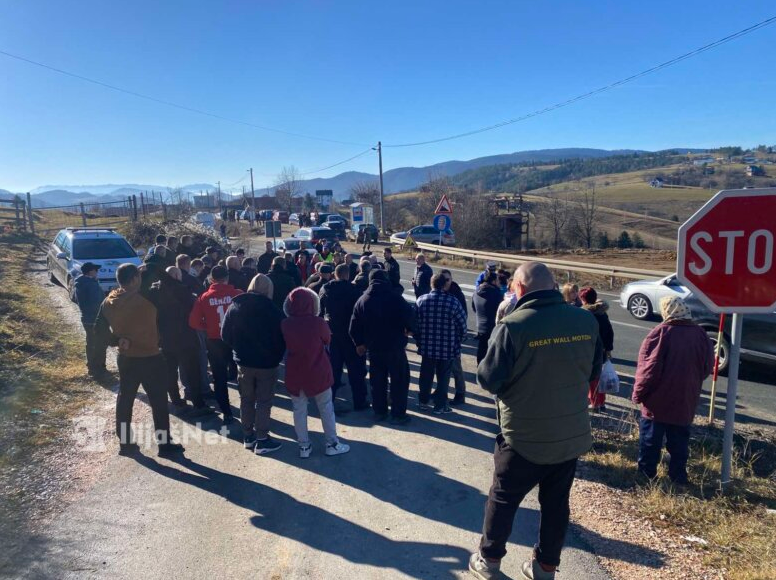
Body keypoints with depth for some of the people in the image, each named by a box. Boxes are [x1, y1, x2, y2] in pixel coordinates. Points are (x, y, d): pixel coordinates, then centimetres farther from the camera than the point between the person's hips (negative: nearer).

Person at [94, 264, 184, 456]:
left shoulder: (109, 302, -2)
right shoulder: (146, 298, -21)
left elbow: (99, 329, 3)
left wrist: (117, 340, 2)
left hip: (125, 358, 6)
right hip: (150, 358, -6)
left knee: (124, 400, 15)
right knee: (159, 401, 4)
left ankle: (125, 442, 23)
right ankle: (164, 443, 10)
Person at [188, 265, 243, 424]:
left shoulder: (204, 297, -6)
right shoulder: (238, 294, -11)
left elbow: (194, 322, -7)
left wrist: (209, 327, 9)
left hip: (215, 342, 0)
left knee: (219, 378, 12)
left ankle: (227, 413, 14)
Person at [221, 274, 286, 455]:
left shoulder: (234, 306, -1)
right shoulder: (272, 309, -13)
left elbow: (225, 335, 1)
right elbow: (281, 337, -11)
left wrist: (239, 349, 13)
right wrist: (277, 357, 3)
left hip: (243, 362, 4)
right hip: (267, 362, -4)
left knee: (246, 400, 17)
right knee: (263, 401, 4)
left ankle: (248, 436, 26)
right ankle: (262, 440, 8)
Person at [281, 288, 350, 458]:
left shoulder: (285, 324, -9)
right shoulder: (318, 323, -16)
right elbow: (328, 340, 2)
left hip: (294, 374, 2)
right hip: (318, 373, -2)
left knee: (299, 409, 13)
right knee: (326, 407, 13)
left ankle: (304, 446, 19)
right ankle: (332, 444, 20)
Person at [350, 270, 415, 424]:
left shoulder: (362, 300, 2)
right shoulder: (395, 297, -12)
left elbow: (354, 326, 3)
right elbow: (409, 316, -16)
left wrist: (359, 343, 16)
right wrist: (409, 328, 5)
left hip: (373, 347, 4)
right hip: (395, 346, -4)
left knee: (377, 381, 16)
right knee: (399, 381, 6)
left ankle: (379, 412, 23)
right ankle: (398, 414, 8)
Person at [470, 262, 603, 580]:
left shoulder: (513, 325, -21)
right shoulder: (586, 321, -5)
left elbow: (488, 379, -17)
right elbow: (593, 371, 9)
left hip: (525, 437, -4)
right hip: (573, 434, 4)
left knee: (503, 499, 16)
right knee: (556, 503, 19)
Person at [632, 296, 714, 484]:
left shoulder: (661, 332, -15)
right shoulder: (701, 334, 1)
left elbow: (649, 367, -16)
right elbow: (708, 367, 9)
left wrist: (638, 393, -7)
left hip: (658, 399, -4)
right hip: (686, 400, 4)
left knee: (650, 439, 8)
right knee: (679, 440, 14)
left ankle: (647, 472, 16)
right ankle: (678, 476, 20)